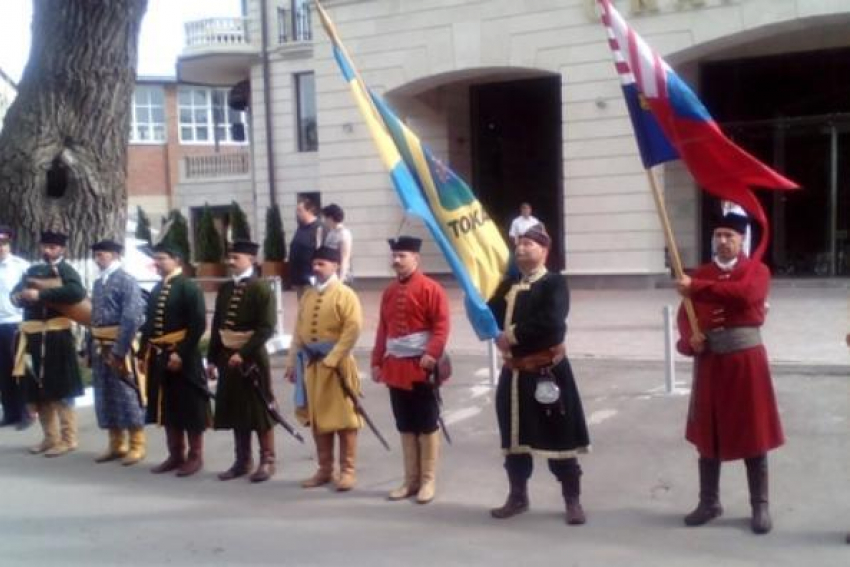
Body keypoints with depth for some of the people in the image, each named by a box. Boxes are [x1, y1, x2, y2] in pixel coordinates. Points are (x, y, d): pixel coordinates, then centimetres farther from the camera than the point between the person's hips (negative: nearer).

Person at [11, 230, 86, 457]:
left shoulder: (66, 270, -3)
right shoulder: (32, 270, 17)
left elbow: (77, 292, -22)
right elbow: (15, 293, 18)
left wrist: (40, 295, -21)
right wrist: (21, 296, -6)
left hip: (57, 337, -7)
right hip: (33, 338, 7)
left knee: (61, 389, -2)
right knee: (38, 390, 12)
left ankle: (68, 439, 6)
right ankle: (50, 438, 22)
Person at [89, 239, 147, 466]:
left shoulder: (126, 281, -10)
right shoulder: (98, 282, 13)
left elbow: (132, 318, -17)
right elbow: (95, 315, 16)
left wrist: (118, 350, -19)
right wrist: (94, 346, 9)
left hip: (120, 345, -8)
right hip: (100, 345, 8)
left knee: (127, 394, -2)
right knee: (105, 395, 12)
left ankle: (136, 446, 7)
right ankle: (116, 445, 22)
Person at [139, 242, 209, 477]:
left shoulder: (189, 287, -9)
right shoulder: (156, 290, 15)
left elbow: (198, 325, -17)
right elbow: (149, 324, 17)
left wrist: (180, 353, -21)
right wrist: (144, 354, 11)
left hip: (182, 358, -8)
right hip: (159, 357, 8)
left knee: (190, 408, 0)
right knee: (168, 408, 12)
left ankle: (195, 456, 10)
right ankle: (175, 455, 23)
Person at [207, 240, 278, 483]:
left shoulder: (261, 289, -9)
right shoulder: (225, 289, 11)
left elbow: (266, 328, -16)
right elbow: (217, 325, 14)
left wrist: (243, 353, -21)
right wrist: (212, 358, 10)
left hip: (252, 358, -6)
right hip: (227, 357, 6)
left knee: (260, 410, 1)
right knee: (235, 410, 11)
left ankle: (267, 460, 10)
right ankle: (242, 460, 21)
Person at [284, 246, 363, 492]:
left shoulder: (345, 294, -8)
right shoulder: (308, 296, 13)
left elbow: (353, 329, -17)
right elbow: (299, 331, 15)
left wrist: (332, 359, -19)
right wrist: (293, 361, 9)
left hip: (337, 365, -7)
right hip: (311, 364, 7)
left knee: (344, 418, -1)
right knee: (317, 418, 11)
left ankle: (347, 471, 8)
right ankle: (324, 469, 21)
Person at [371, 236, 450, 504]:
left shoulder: (430, 288, -7)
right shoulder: (389, 292, 14)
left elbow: (441, 325, -14)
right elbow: (383, 329, 16)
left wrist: (432, 354, -25)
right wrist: (377, 362, 11)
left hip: (421, 366, -6)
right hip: (396, 367, 6)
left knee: (427, 425, 2)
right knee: (405, 426, 12)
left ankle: (428, 481, 10)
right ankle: (411, 480, 21)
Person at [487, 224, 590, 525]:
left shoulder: (555, 283, -7)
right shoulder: (508, 285, 14)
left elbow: (551, 323, -22)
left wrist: (513, 335, -16)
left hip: (547, 372, -6)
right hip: (514, 374, 6)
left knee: (559, 438, 1)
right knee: (514, 438, 14)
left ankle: (573, 501, 13)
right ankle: (518, 497, 28)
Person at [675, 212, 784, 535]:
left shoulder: (757, 270, -1)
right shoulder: (700, 274, 9)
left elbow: (744, 293, -24)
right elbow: (685, 314, 5)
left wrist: (697, 288, -25)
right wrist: (690, 339, -16)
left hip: (746, 360, -3)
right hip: (710, 362, 3)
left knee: (754, 435, 3)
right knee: (707, 435, 9)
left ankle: (760, 507, 14)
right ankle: (709, 503, 22)